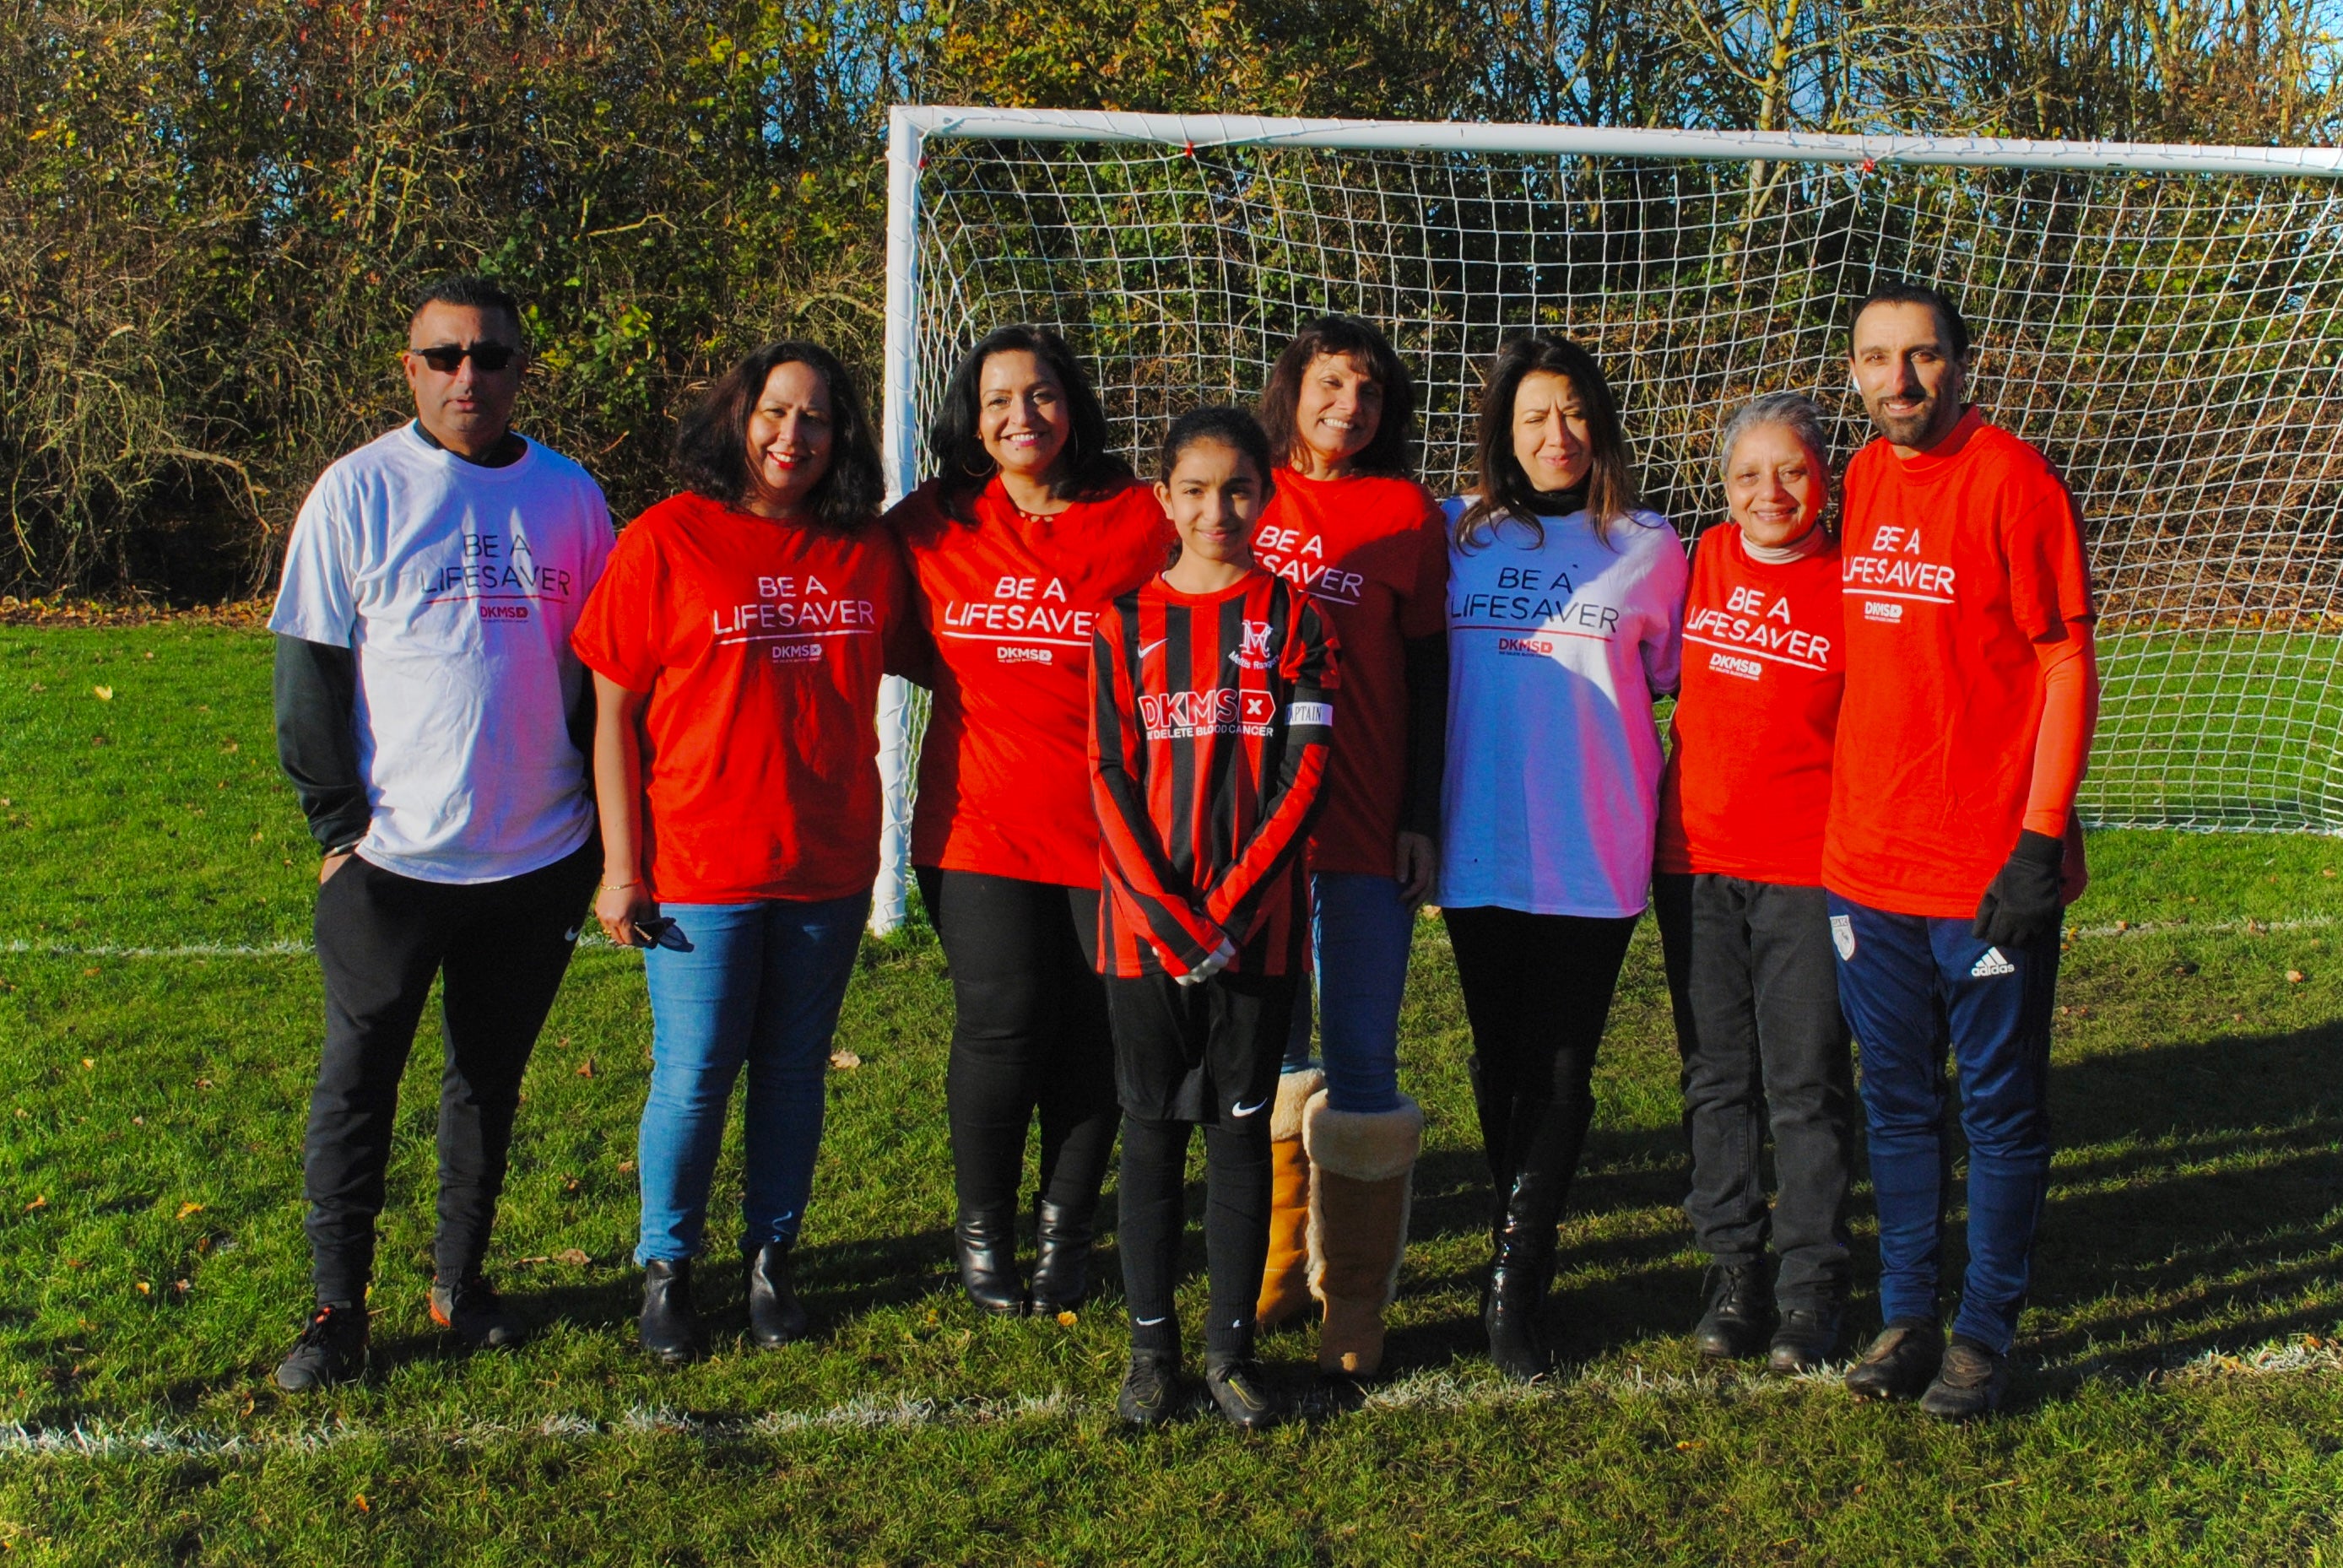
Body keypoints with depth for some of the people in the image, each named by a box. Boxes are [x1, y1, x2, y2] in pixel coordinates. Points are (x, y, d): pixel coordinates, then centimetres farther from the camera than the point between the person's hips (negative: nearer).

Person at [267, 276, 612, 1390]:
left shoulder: (570, 496, 4)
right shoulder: (360, 490, -4)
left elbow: (597, 671, 10)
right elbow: (309, 672, -3)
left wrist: (598, 832, 7)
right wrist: (337, 826, -8)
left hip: (538, 859, 3)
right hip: (391, 857, -2)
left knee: (491, 1079, 14)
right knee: (357, 1083, 6)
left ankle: (460, 1280, 29)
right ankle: (337, 1309, 18)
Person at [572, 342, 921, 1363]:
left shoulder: (867, 550, 4)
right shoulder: (666, 540, -6)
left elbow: (917, 660, 19)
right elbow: (614, 711, -4)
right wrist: (621, 866, -7)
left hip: (829, 864, 3)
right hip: (700, 866, -3)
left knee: (793, 1069, 13)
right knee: (694, 1078, 3)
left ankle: (770, 1255, 30)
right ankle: (665, 1267, 24)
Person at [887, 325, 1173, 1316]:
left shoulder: (1138, 520, 0)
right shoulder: (931, 527, 5)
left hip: (1108, 823, 0)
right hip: (980, 822, 1)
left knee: (1096, 1033, 4)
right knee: (1003, 1027, -3)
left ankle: (1065, 1228, 26)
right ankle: (982, 1228, 20)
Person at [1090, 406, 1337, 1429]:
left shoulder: (1292, 616, 2)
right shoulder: (1128, 623, 4)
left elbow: (1304, 774, -4)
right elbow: (1111, 778, -1)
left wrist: (1230, 909, -12)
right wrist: (1169, 915, -11)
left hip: (1257, 923, 0)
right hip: (1145, 924, 1)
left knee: (1242, 1132, 6)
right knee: (1152, 1132, 7)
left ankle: (1232, 1345, 16)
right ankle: (1151, 1344, 17)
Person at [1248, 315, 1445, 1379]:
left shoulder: (1406, 513, 3)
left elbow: (1427, 672, 4)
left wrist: (1421, 816, -1)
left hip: (1366, 826, -2)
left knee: (1361, 1061, -2)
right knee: (1269, 1049, 12)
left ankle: (1354, 1306, 8)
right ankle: (1277, 1267, 27)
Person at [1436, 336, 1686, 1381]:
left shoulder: (1648, 549, 4)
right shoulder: (1455, 537, 6)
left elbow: (1676, 685, 12)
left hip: (1593, 854, -2)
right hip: (1478, 847, 2)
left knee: (1560, 1067, -3)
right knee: (1499, 1057, 12)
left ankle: (1516, 1284, 4)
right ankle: (1517, 1254, 26)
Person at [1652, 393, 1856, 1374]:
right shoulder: (1703, 563, 5)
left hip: (1808, 872, -4)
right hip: (1696, 860, 4)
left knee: (1806, 1087, 2)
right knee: (1716, 1079, 10)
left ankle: (1811, 1285, 14)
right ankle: (1733, 1267, 21)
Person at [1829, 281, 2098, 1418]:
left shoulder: (2012, 479, -10)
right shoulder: (1863, 482, 9)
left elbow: (2069, 668, -10)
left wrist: (2041, 840, -15)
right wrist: (1853, 822, 14)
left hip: (1990, 866, -6)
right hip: (1867, 859, 6)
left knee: (2001, 1108, 7)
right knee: (1897, 1100, 14)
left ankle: (1986, 1334, 19)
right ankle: (1906, 1317, 26)